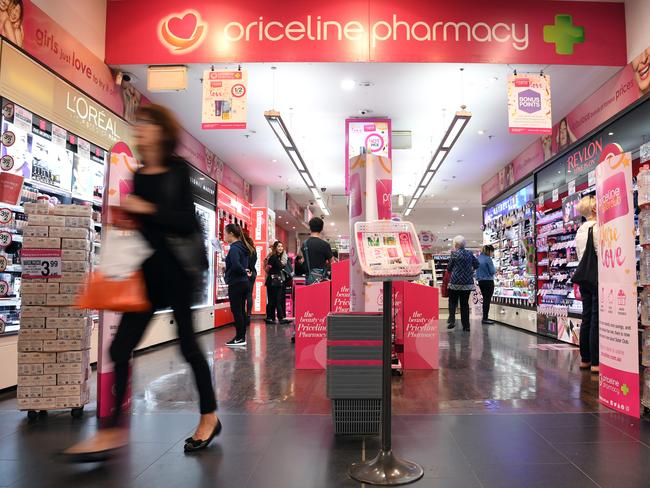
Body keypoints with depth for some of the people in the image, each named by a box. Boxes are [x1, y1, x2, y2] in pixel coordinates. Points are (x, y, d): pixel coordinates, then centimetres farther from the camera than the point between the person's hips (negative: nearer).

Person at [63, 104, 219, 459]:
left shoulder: (178, 170, -5)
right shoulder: (136, 176, 11)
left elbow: (188, 222, -13)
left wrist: (147, 209, -18)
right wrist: (122, 218, -1)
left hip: (176, 269, -6)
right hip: (147, 270, 6)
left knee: (187, 343, 4)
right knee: (120, 347, 1)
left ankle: (209, 417, 22)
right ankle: (114, 431, 12)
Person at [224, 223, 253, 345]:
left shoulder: (234, 248, -15)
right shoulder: (243, 247, 13)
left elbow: (236, 265, -27)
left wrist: (244, 272, -12)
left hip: (236, 284, -9)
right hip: (244, 282, 9)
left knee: (236, 311, -1)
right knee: (241, 310, 13)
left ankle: (239, 338, 5)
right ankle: (242, 337, 20)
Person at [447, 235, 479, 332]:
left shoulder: (454, 254, -7)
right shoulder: (469, 253, 4)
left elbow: (449, 268, -1)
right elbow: (476, 264, 12)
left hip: (455, 282, -3)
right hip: (468, 282, 3)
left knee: (452, 301, 10)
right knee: (465, 303, 8)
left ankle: (452, 319, -8)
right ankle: (466, 325, 7)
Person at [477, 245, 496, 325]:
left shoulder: (479, 257, 8)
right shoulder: (488, 259, -15)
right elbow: (492, 271, -12)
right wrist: (495, 270, 8)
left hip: (481, 281, 8)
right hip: (488, 281, -8)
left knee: (485, 299, 16)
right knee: (487, 300, -3)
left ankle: (485, 317, 21)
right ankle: (485, 319, -1)